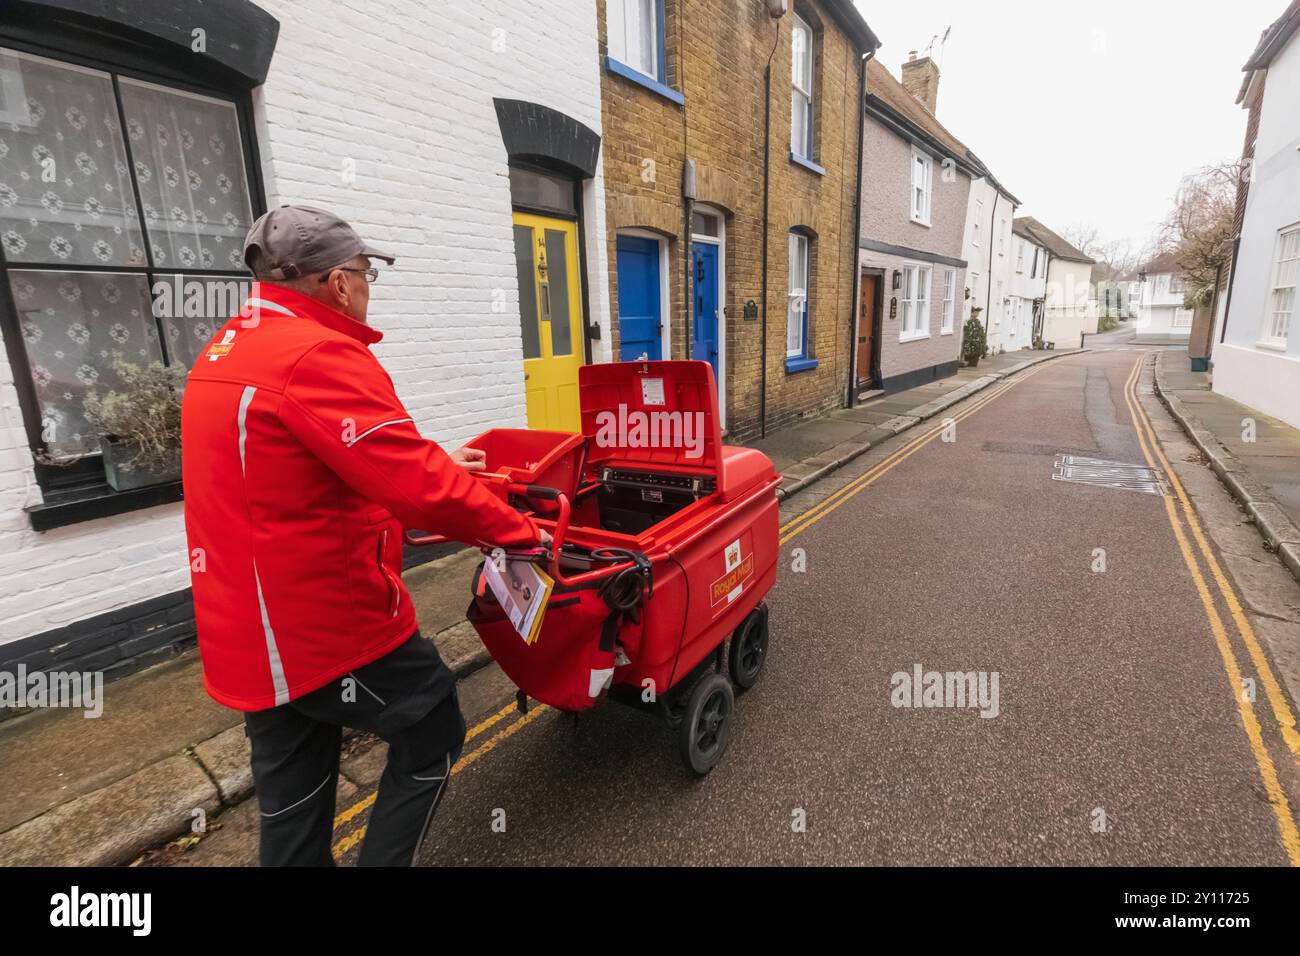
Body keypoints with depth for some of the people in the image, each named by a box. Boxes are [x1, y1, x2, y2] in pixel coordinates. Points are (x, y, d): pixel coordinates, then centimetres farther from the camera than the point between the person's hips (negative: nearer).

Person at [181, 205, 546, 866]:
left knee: (292, 793, 23)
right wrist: (521, 533, -18)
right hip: (326, 621, -10)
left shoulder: (227, 350, 12)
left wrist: (430, 462, 20)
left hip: (248, 629, 10)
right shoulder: (317, 355, -21)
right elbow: (416, 487, -29)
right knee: (432, 735, 13)